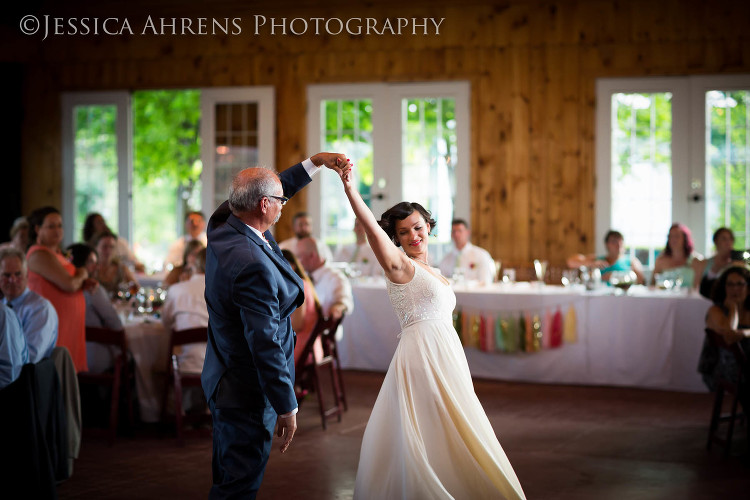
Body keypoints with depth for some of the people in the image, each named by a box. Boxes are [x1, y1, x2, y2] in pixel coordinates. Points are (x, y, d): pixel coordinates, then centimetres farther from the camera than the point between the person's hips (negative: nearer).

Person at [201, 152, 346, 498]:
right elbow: (265, 344, -28)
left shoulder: (223, 226, -2)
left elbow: (277, 187, 18)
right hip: (248, 392, -10)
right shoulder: (252, 265, -30)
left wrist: (315, 162, 17)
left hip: (222, 378, 10)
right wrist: (287, 408, -21)